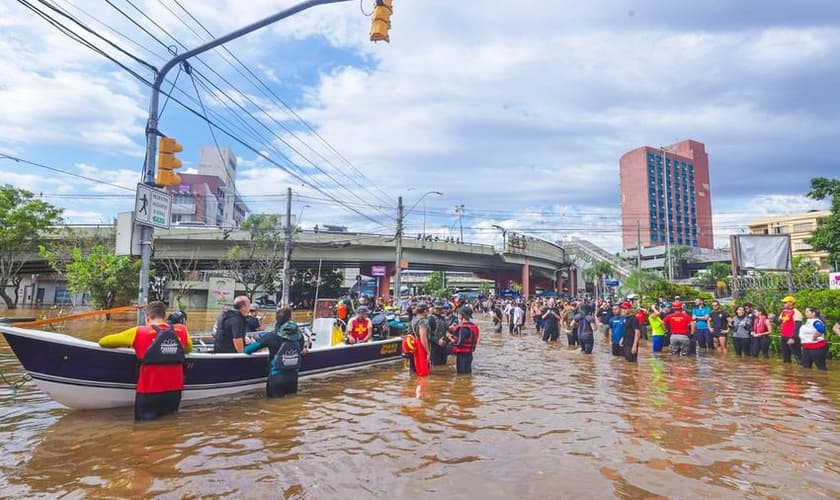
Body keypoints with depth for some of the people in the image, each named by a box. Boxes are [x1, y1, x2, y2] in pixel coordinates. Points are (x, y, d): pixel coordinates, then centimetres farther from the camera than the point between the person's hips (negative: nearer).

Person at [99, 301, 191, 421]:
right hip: (174, 393, 3)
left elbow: (103, 342, 4)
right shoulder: (181, 331, 0)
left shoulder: (139, 332, -7)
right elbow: (189, 349, 21)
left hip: (149, 394, -3)